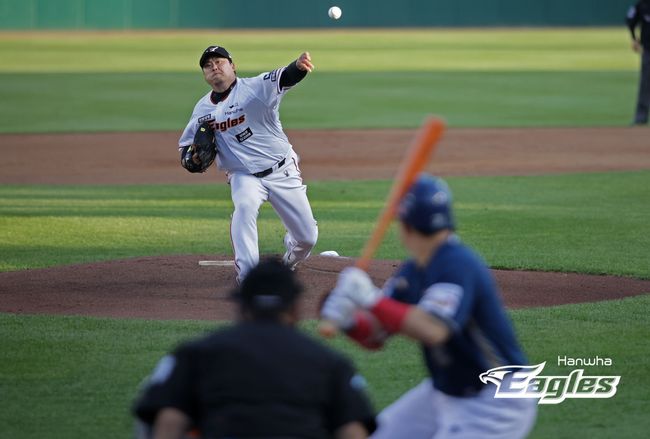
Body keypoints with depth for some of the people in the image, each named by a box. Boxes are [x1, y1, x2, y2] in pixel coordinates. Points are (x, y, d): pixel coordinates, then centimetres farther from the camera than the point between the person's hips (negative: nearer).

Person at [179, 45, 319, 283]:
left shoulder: (255, 87, -13)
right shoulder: (203, 109, 2)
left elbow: (283, 78, -33)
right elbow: (185, 142, 15)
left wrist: (299, 66, -57)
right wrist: (188, 158, -11)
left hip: (282, 172, -2)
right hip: (243, 176, 2)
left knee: (307, 237, 2)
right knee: (245, 206, -33)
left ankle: (290, 260, 39)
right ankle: (247, 275, -30)